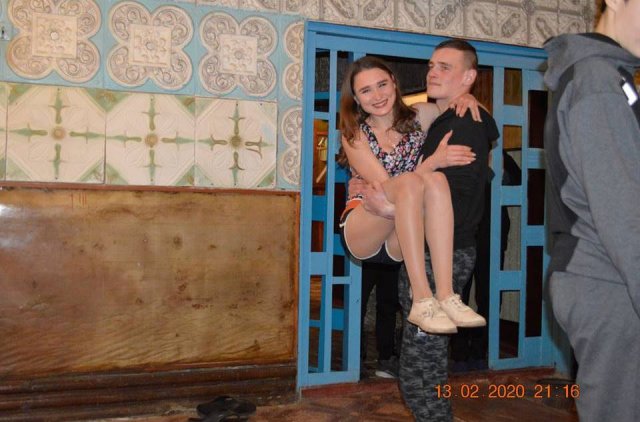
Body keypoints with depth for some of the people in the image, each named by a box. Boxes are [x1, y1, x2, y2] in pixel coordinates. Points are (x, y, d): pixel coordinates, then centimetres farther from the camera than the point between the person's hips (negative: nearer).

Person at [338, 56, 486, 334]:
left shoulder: (419, 118, 9)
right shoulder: (354, 134, 0)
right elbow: (385, 186, -11)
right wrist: (434, 161, -22)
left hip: (401, 243, 3)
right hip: (360, 235, -3)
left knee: (436, 180, -28)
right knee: (411, 181, -32)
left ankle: (445, 295, -38)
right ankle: (422, 301, -39)